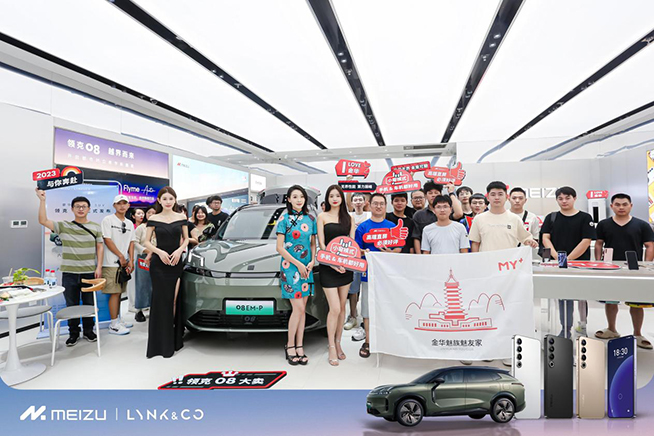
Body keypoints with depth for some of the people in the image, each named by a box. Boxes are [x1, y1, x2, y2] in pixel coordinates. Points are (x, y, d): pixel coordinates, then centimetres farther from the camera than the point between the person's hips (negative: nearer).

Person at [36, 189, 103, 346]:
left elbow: (100, 247, 4)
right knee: (71, 305, 8)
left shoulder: (96, 227, 4)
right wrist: (42, 200, -11)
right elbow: (43, 221, -7)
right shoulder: (63, 226, 4)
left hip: (89, 272, 0)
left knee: (89, 303, 9)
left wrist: (99, 267, -3)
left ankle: (88, 330, 24)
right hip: (69, 273, 0)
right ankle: (73, 333, 22)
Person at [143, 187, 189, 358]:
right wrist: (159, 252, -12)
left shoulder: (181, 218, 6)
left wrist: (179, 250, -8)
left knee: (175, 300, 1)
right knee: (161, 300, -1)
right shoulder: (153, 219, 3)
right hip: (159, 264, -1)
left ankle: (174, 340, 13)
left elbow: (186, 239, 12)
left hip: (176, 262, 1)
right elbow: (147, 242, 5)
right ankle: (161, 343, 7)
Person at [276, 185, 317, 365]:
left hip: (307, 268, 4)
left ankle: (299, 347, 14)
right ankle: (290, 345, 10)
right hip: (290, 267, -4)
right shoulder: (284, 219, -4)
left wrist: (312, 262, -3)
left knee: (302, 308, 7)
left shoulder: (311, 219, 9)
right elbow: (280, 248, -7)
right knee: (298, 308, -8)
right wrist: (298, 264, -10)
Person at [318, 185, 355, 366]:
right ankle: (332, 348, 6)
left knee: (342, 307, 9)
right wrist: (333, 262, -16)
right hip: (328, 267, -4)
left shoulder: (348, 218, 12)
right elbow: (321, 243, -4)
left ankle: (338, 343, 22)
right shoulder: (322, 217, 3)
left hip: (345, 267, 4)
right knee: (335, 309, -7)